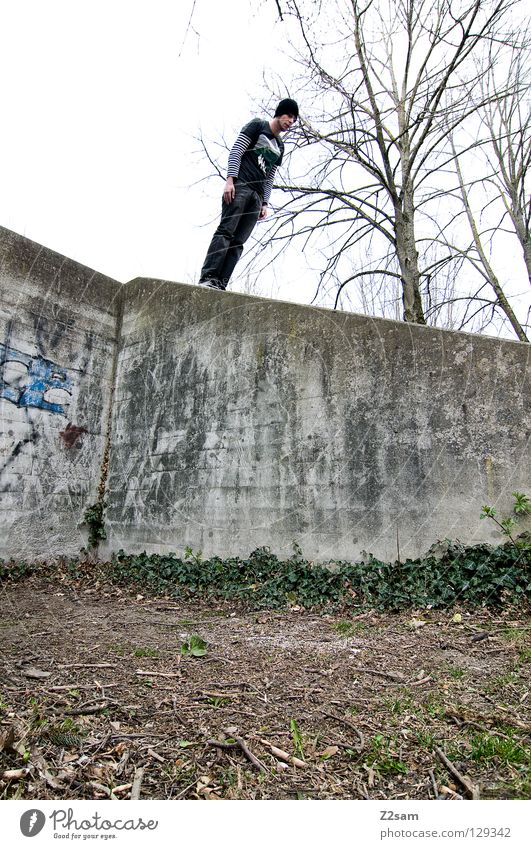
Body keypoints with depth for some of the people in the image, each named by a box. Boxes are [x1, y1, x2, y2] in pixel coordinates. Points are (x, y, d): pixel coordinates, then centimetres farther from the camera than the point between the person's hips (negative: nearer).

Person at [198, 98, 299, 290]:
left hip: (257, 195, 5)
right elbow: (236, 151, 0)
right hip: (240, 186, -5)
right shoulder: (257, 126, 10)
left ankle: (220, 284, -17)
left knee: (238, 241, -9)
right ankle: (208, 277, -27)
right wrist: (230, 180, -13)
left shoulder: (280, 147, 27)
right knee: (226, 231, -20)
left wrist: (265, 203, 11)